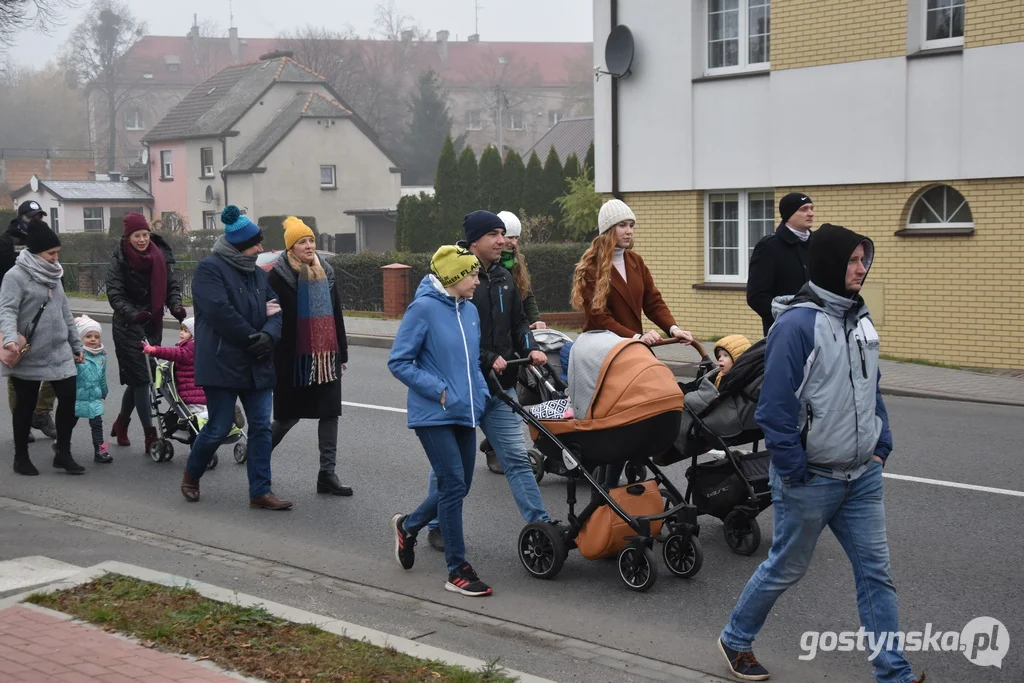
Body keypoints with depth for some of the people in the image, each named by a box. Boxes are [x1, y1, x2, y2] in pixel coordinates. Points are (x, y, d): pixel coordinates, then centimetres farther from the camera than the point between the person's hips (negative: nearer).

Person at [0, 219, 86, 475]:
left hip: (59, 353, 6)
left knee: (69, 399, 0)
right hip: (28, 356, -6)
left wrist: (76, 345, 17)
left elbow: (65, 313, 18)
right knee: (26, 406, 6)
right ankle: (21, 457, 21)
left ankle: (63, 453, 14)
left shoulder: (53, 276, 12)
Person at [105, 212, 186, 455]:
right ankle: (151, 436, -8)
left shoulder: (160, 257, 3)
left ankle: (121, 424, 35)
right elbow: (115, 295, -12)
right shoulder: (119, 261, -8)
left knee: (137, 379, 13)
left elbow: (171, 285, 8)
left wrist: (176, 306, -11)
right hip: (128, 328, -5)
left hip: (153, 325, 5)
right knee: (140, 378, -8)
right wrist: (134, 314, -29)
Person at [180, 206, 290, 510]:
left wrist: (268, 335, -12)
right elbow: (220, 311, -19)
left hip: (257, 365, 7)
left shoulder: (257, 273, 15)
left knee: (261, 427, 2)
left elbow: (274, 310, 10)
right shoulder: (210, 268, -8)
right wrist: (252, 339, -14)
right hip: (222, 363, -7)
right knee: (219, 428, -1)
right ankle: (191, 477, 24)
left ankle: (260, 491, 7)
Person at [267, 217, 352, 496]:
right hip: (295, 358, -5)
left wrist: (342, 353, 15)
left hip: (326, 356, 5)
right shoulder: (279, 275, -7)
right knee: (290, 414, 5)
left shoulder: (326, 272, 10)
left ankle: (327, 473, 7)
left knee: (330, 413, 2)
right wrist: (277, 358, -12)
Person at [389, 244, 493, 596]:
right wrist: (440, 391, -15)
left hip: (465, 414, 7)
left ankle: (407, 526, 38)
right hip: (434, 415, -7)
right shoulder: (424, 308, -12)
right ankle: (457, 570, 2)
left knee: (458, 487, 12)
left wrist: (480, 393, 6)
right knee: (453, 485, -8)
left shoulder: (470, 311, 8)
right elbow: (399, 362, -10)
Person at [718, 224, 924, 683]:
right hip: (811, 480, -7)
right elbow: (775, 407, -20)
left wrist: (881, 447, 9)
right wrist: (795, 472, -17)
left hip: (862, 477, 7)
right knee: (786, 568, 9)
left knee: (875, 571, 6)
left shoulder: (859, 320, 7)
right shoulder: (797, 324, -19)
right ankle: (735, 640, 31)